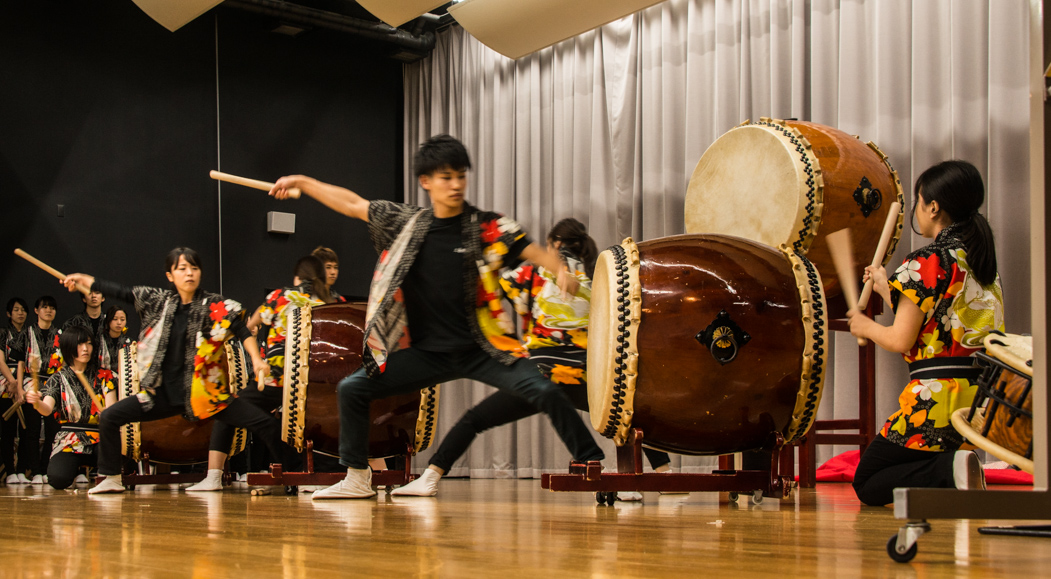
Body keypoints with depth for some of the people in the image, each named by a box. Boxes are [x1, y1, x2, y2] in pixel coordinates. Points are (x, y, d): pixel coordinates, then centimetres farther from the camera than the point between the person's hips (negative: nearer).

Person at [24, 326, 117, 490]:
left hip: (100, 439, 1)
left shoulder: (103, 376, 11)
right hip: (69, 441, -1)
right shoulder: (59, 379, 8)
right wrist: (37, 402, -32)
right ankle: (76, 470, 12)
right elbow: (47, 409, -9)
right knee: (57, 479, -29)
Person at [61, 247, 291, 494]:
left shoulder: (215, 306, -4)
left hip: (206, 392, -3)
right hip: (164, 393, 3)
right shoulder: (159, 302, 5)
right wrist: (83, 279, 13)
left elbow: (242, 332, -10)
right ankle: (111, 478, 15)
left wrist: (256, 360, -25)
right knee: (109, 417, -1)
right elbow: (120, 292, 10)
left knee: (265, 423, -14)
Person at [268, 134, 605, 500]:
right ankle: (356, 479, 15)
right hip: (427, 353, 3)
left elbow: (534, 251, -11)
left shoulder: (487, 227, -5)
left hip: (482, 348, -3)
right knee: (352, 388, -1)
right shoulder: (407, 223, 4)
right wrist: (302, 182, 14)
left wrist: (560, 270, -32)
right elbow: (352, 204, 11)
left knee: (545, 392, -22)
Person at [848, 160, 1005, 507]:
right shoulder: (984, 264, 13)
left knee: (867, 485, 6)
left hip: (938, 399, -8)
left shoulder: (926, 263, -11)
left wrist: (866, 327, 9)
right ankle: (951, 469, -2)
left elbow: (901, 341, -13)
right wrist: (886, 289, 29)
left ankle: (948, 471, -18)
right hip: (986, 401, 8)